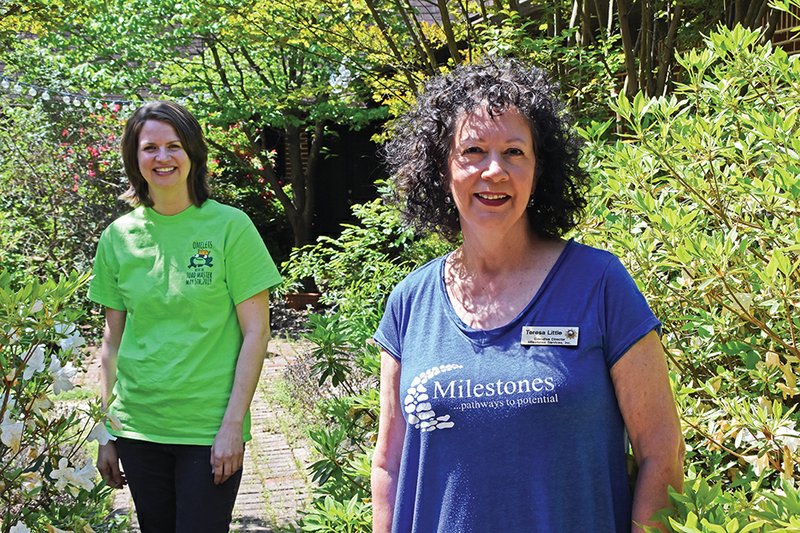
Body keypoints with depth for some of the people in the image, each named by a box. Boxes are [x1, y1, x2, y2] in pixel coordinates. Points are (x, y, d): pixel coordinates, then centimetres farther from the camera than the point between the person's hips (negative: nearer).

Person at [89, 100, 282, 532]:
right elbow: (113, 340, 9)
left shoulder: (229, 227, -6)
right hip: (138, 429, 3)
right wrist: (106, 431, 7)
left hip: (210, 431, -3)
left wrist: (233, 425, -11)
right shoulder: (118, 237, 4)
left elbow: (255, 332, -6)